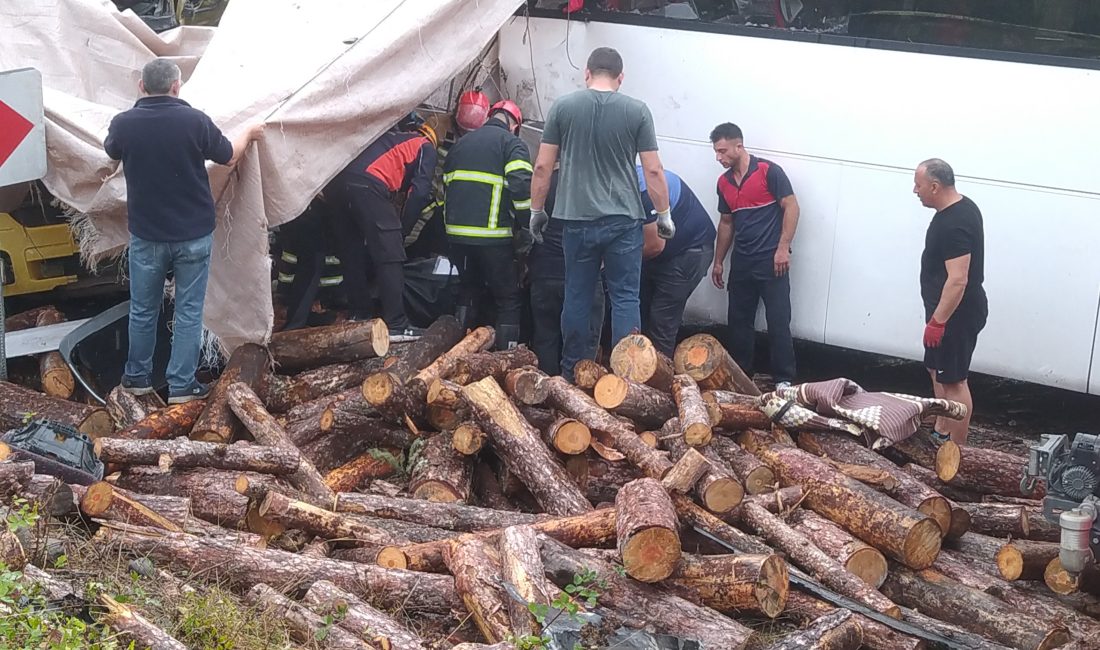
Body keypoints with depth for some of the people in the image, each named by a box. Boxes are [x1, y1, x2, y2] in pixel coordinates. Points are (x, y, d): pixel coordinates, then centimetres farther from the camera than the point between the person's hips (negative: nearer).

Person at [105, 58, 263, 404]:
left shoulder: (124, 123, -11)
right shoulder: (195, 121, -16)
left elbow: (111, 150, 14)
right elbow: (228, 156, 2)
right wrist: (249, 133, 22)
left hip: (146, 235, 2)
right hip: (193, 234, -1)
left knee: (143, 309, 17)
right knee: (189, 311, 9)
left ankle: (137, 377, 30)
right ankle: (181, 385, 12)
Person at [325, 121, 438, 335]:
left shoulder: (388, 136, 39)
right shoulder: (425, 146, 21)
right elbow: (420, 192, 6)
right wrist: (402, 230, 12)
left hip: (334, 183, 7)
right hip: (368, 186, -7)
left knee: (352, 255, 18)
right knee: (389, 258, -1)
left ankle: (357, 316, 24)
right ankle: (396, 324, -4)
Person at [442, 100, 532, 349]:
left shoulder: (461, 144, 21)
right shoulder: (512, 144, -1)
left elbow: (445, 184, 24)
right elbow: (521, 187, -15)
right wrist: (525, 230, -8)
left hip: (457, 232, 6)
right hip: (492, 236, -6)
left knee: (468, 290, 24)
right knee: (508, 299, 3)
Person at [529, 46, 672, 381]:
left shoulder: (563, 107, 1)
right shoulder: (637, 111, -1)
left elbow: (543, 166, 2)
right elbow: (653, 170, 0)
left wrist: (536, 210, 13)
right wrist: (664, 214, 11)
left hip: (577, 219, 1)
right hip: (624, 221, -1)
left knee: (577, 297, 9)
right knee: (625, 297, 3)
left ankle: (573, 373, 15)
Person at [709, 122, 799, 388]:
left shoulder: (769, 171, -9)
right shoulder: (724, 182, 11)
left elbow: (791, 207, -10)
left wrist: (783, 248, -16)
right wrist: (718, 261, 18)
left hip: (771, 260, -6)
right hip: (741, 262, 7)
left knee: (778, 322, -5)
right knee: (738, 320, 9)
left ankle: (784, 379, 0)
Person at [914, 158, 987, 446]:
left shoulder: (954, 225, -25)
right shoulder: (961, 207, 8)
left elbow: (958, 280, -28)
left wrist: (937, 321, -25)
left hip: (956, 314, -11)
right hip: (949, 310, 11)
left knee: (953, 380, -5)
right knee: (937, 371, 20)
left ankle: (956, 450, 1)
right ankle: (940, 433, 32)